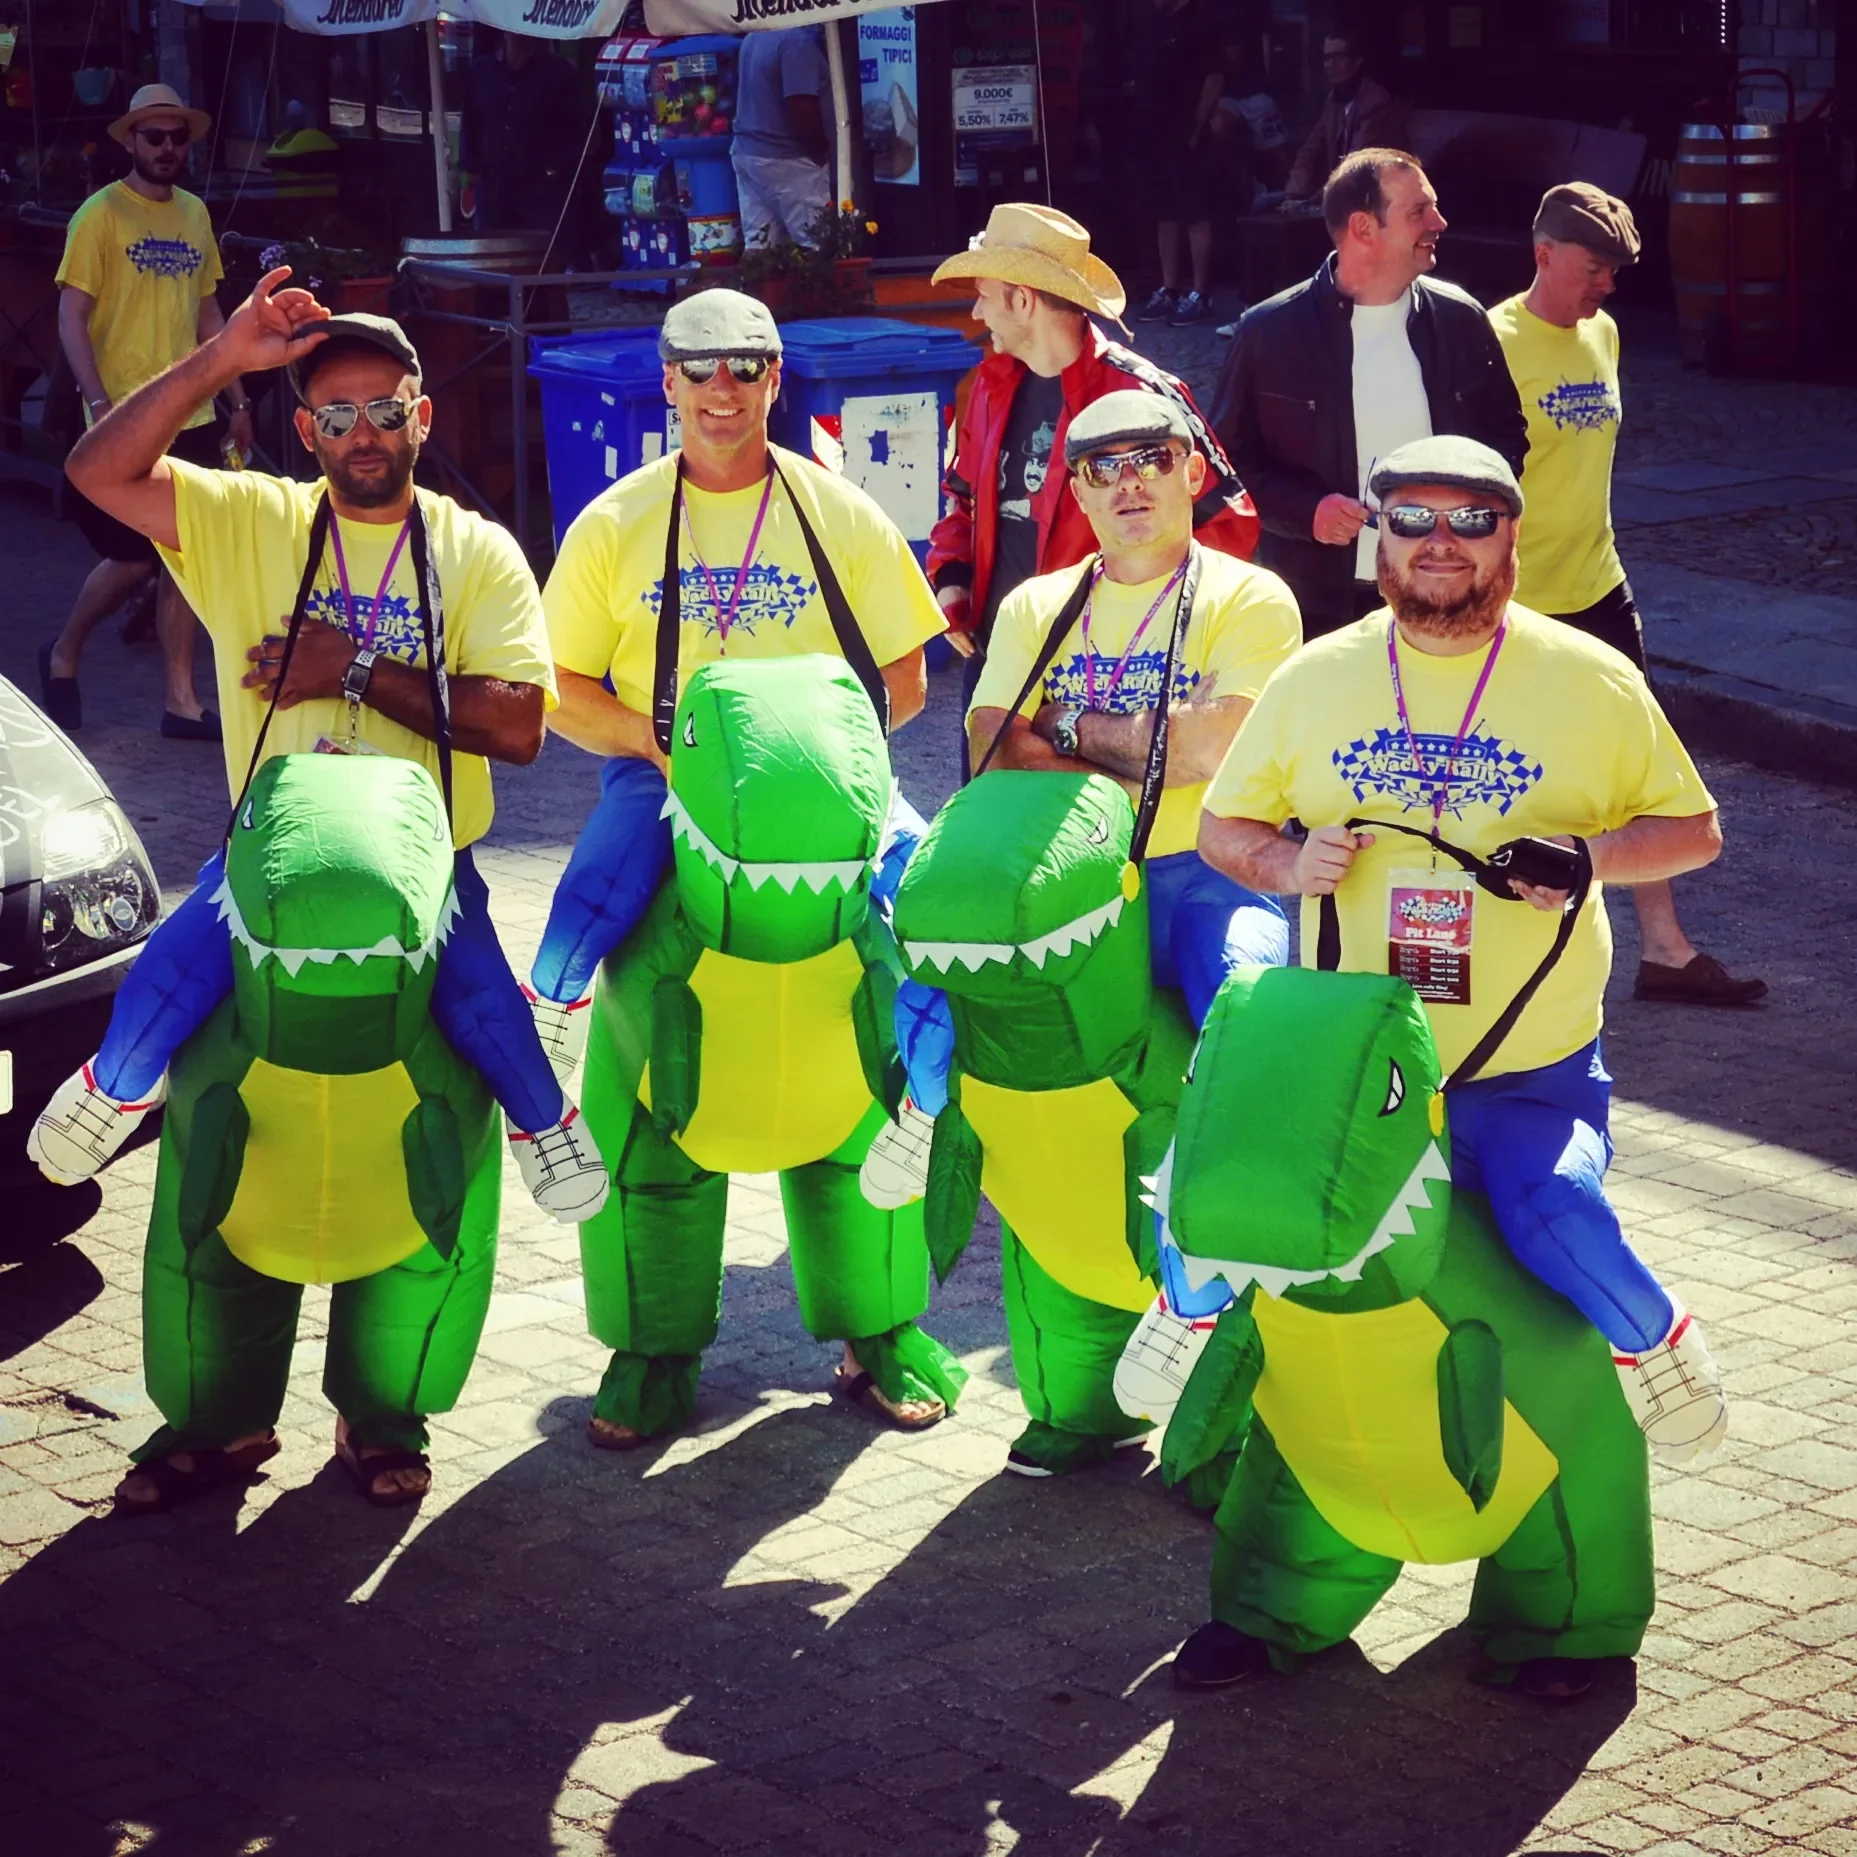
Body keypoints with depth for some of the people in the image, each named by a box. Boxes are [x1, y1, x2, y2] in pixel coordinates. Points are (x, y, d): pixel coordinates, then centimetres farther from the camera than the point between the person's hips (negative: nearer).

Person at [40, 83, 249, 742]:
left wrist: (238, 399, 15)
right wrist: (97, 402, -19)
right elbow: (72, 318, -10)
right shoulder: (101, 214, -7)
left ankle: (182, 701, 9)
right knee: (133, 559, -2)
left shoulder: (195, 214, 11)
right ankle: (63, 657, 22)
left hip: (192, 417, 6)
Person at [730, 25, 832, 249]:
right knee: (815, 248, -5)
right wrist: (824, 152, -7)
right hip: (785, 158, -9)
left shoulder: (754, 36, 11)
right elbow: (801, 110, -23)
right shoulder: (798, 39, -18)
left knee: (758, 247, 7)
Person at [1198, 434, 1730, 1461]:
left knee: (1558, 1223, -27)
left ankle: (1651, 1337, 7)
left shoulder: (1592, 680, 0)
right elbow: (1222, 828, 14)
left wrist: (1592, 855, -14)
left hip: (1533, 1069, -2)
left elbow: (1695, 829, 6)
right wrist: (1289, 864, -9)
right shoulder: (1315, 676, 5)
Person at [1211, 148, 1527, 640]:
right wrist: (1307, 509, -15)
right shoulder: (1270, 331, -4)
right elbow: (1230, 457, 2)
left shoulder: (1460, 320, 3)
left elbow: (1507, 433, 15)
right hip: (1318, 606, -2)